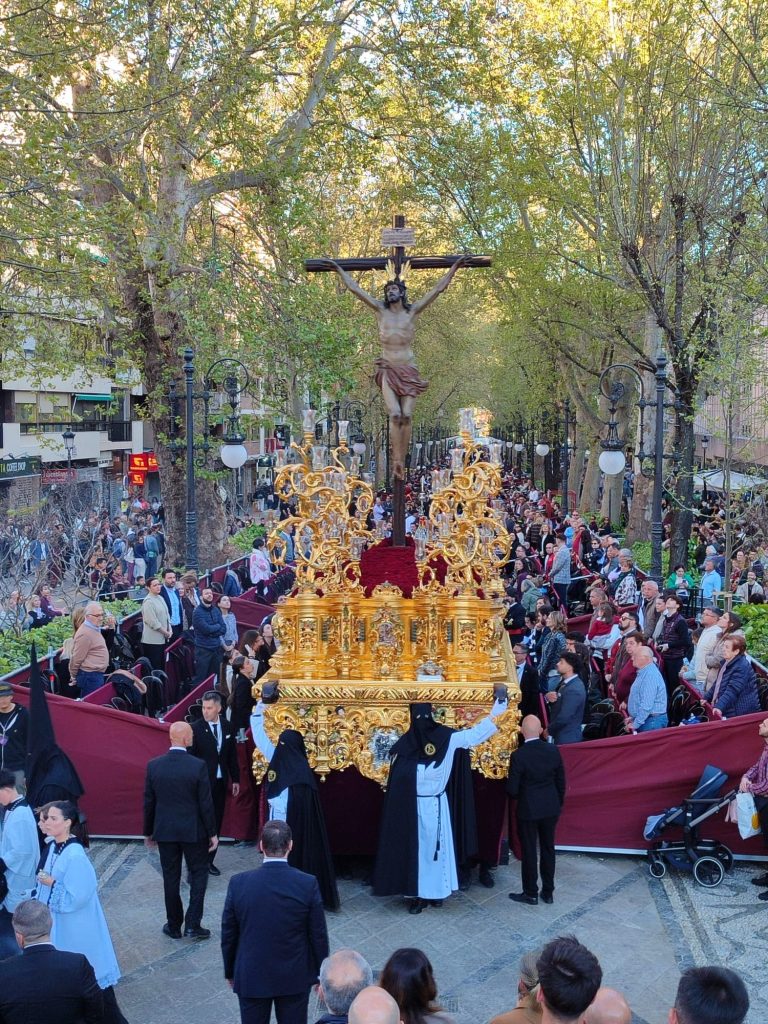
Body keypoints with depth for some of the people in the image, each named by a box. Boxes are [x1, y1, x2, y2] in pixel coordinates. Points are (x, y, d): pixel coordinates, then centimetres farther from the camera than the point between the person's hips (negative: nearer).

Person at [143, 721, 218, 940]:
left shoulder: (153, 765, -7)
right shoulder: (197, 766, -16)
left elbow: (148, 802, 1)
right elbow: (206, 803, -11)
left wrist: (148, 831, 13)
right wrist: (212, 833, 0)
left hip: (165, 831, 3)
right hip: (193, 830, -3)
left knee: (171, 877, 14)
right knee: (199, 873, 13)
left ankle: (174, 926, 23)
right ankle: (192, 924, 9)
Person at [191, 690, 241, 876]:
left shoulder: (227, 726, 3)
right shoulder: (195, 728, -12)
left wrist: (235, 779, 11)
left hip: (220, 782, 5)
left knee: (216, 822, 10)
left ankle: (209, 860, 21)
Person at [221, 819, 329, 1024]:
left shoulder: (238, 883, -15)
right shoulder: (308, 884, -17)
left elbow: (228, 935, -4)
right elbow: (319, 935, -8)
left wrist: (230, 972, 11)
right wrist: (321, 974, 6)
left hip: (251, 978, 1)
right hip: (295, 977, 0)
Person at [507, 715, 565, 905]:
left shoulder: (518, 755, -21)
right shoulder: (553, 751, -8)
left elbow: (512, 789, -16)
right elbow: (561, 781, 1)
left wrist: (518, 796, 7)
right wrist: (559, 803, 16)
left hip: (528, 810, -4)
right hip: (551, 808, 4)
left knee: (529, 851, 10)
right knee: (548, 849, 17)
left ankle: (531, 893, 22)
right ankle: (548, 891, 27)